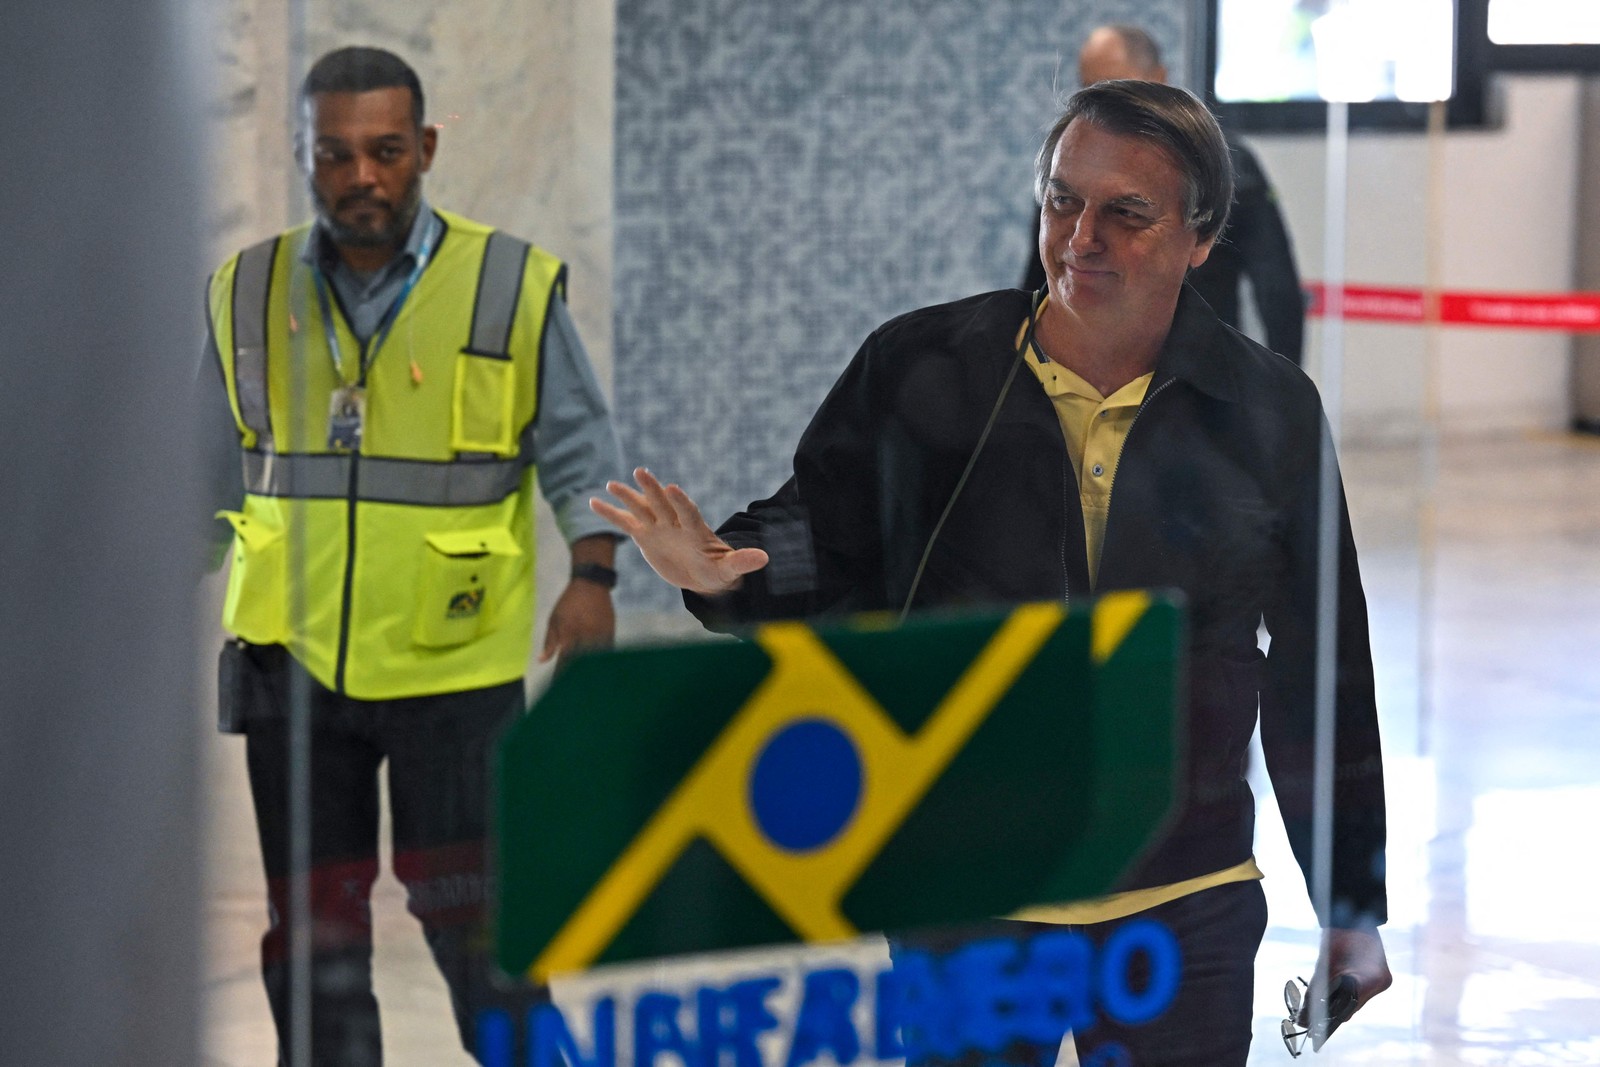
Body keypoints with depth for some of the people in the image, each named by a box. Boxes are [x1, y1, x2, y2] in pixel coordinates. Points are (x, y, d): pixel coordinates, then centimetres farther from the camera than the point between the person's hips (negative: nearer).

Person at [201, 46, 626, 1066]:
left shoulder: (513, 285, -2)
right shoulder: (249, 294, 6)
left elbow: (579, 448, 3)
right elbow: (208, 468, 15)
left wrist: (592, 575, -9)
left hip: (454, 667, -3)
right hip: (295, 666, 3)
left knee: (469, 914, -2)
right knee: (312, 930, 9)